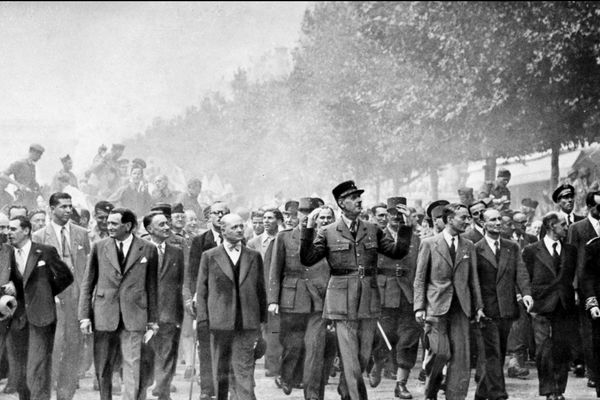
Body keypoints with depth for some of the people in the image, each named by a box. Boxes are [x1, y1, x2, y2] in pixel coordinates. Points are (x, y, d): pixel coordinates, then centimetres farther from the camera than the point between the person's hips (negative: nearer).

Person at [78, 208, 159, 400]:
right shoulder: (99, 247, 6)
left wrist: (152, 319, 4)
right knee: (103, 369, 6)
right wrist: (84, 316, 1)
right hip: (103, 316, 2)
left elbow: (152, 286, 7)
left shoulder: (148, 249, 4)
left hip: (134, 317, -1)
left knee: (132, 366, -7)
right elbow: (87, 283, 8)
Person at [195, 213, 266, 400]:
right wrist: (203, 319, -3)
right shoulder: (209, 257, 5)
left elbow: (261, 289, 12)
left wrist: (262, 319, 7)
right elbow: (202, 291, 4)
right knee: (221, 371, 8)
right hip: (219, 322, 0)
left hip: (247, 322, 0)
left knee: (244, 369, -6)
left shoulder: (254, 256, 10)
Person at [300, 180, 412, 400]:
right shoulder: (328, 233, 1)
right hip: (343, 302, -4)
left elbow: (397, 252, 8)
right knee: (351, 357, -6)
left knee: (364, 355, 11)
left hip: (369, 301, 4)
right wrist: (308, 228, -16)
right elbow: (307, 259, -7)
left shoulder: (372, 230, 10)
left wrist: (406, 225, -3)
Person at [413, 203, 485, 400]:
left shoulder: (469, 246, 12)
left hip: (460, 307, 4)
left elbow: (474, 279, 15)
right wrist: (419, 307, -7)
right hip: (436, 306, -4)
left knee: (460, 356, -2)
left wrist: (478, 306, 8)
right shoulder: (429, 244, 1)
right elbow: (420, 279, 1)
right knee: (440, 352, -10)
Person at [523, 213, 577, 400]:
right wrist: (529, 300, -2)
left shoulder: (571, 251, 13)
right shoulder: (531, 251, 1)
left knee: (563, 351, 3)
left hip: (566, 307, 3)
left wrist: (574, 297, 8)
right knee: (543, 352, -7)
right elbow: (525, 279, 3)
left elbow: (574, 277, 18)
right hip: (542, 307, -3)